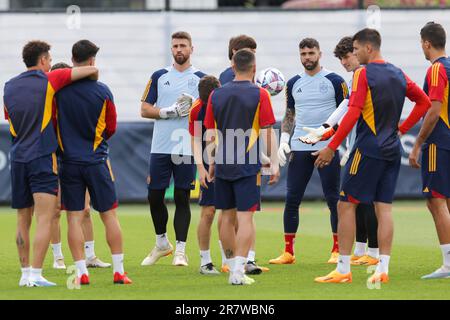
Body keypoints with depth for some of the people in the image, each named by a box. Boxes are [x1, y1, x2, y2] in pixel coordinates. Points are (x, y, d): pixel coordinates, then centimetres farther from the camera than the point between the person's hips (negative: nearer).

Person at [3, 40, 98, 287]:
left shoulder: (9, 87, 10)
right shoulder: (48, 81, -4)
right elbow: (91, 70, -4)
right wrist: (93, 80, 17)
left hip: (18, 157, 5)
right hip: (42, 158, -5)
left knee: (23, 221, 12)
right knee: (44, 219, -7)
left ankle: (26, 272, 13)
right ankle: (36, 275, -15)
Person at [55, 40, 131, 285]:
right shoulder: (102, 91, -7)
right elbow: (111, 128, 3)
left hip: (69, 161, 1)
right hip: (96, 161, 0)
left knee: (74, 217, 3)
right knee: (109, 215, 7)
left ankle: (81, 271, -1)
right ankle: (118, 271, 7)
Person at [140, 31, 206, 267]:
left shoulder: (200, 78, 5)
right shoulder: (159, 76, 9)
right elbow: (145, 109, 7)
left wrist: (194, 106, -17)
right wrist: (167, 112, -10)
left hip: (187, 148, -2)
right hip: (160, 147, 2)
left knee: (182, 198, 0)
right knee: (154, 196, 4)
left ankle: (180, 250, 4)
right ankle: (161, 243, 23)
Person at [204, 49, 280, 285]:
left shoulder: (216, 95, 5)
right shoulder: (259, 94, -5)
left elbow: (210, 134, 9)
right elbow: (267, 133, -7)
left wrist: (211, 163, 17)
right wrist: (274, 163, -2)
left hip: (223, 165, 4)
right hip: (248, 166, -4)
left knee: (227, 217, 13)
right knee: (245, 218, -4)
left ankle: (233, 267, 21)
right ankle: (238, 271, -12)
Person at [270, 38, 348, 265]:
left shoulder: (334, 81, -1)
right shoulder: (293, 84, 11)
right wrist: (284, 140, 6)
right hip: (299, 149, 4)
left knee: (333, 199, -1)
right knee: (291, 199, 0)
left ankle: (337, 250, 8)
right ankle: (288, 252, 5)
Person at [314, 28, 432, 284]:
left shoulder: (364, 74, -10)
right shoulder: (398, 74, 11)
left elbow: (353, 113, -17)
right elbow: (425, 102, 19)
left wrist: (331, 148, -14)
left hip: (368, 150, -7)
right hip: (392, 150, 7)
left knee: (346, 205, 0)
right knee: (384, 209, 6)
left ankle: (343, 270, -2)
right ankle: (383, 270, 0)